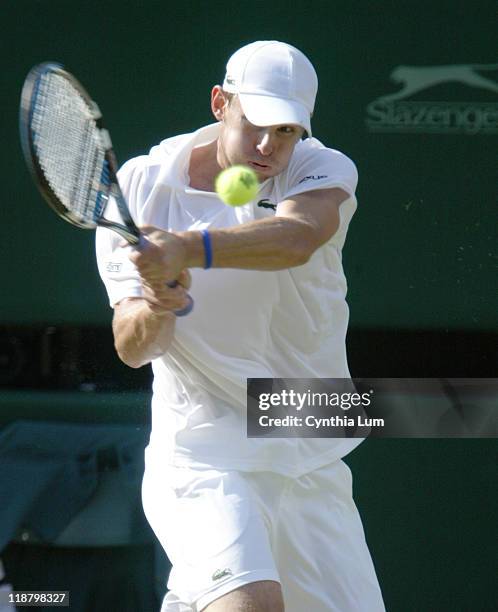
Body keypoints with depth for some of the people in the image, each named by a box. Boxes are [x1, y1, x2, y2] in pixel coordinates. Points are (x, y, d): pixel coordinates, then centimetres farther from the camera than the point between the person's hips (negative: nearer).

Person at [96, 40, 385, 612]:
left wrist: (187, 248, -45)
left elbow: (295, 238, -29)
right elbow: (132, 349, -9)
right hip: (202, 453, -3)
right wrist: (154, 309, -32)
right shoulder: (139, 186, -4)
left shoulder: (323, 170, -4)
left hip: (314, 465, 4)